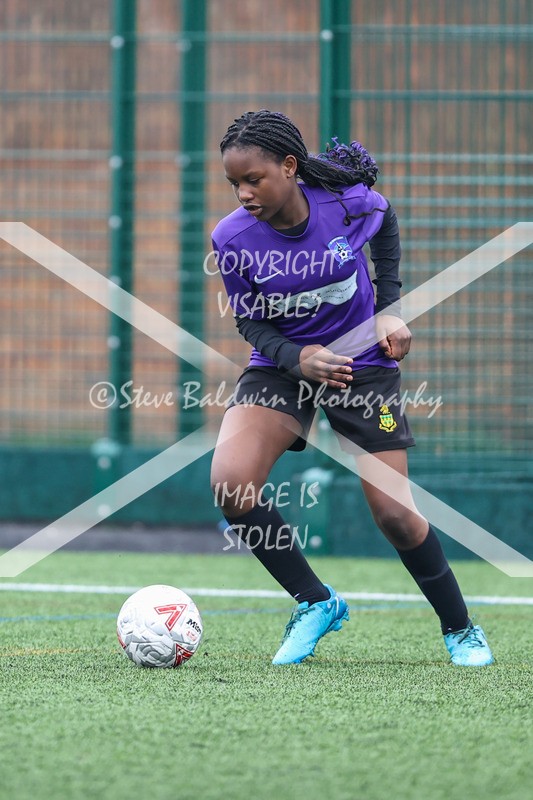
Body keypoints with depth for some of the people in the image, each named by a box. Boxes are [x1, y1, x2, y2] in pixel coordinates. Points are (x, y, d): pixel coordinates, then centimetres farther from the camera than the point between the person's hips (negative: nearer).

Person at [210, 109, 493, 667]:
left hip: (362, 361, -1)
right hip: (281, 365, 1)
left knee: (395, 515, -4)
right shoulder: (232, 238, -18)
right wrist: (298, 358, -24)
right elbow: (249, 321, -5)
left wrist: (390, 307, 0)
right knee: (229, 484, -23)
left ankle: (460, 630, 21)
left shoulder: (350, 202, -20)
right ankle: (314, 602, -2)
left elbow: (385, 224, 5)